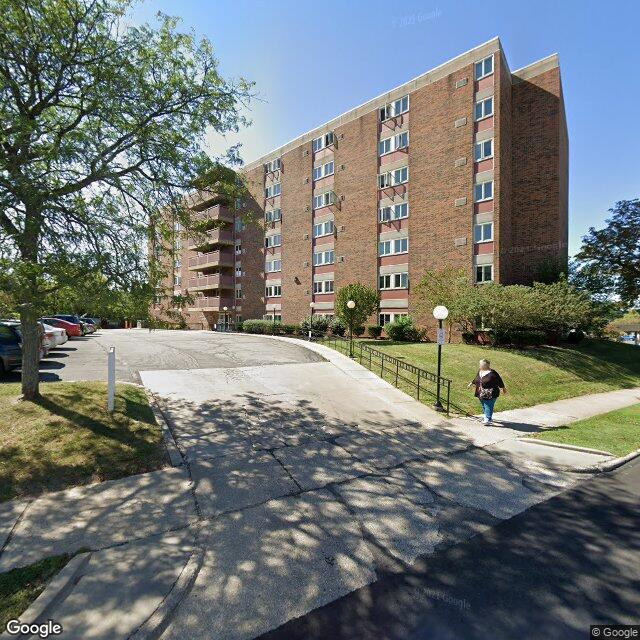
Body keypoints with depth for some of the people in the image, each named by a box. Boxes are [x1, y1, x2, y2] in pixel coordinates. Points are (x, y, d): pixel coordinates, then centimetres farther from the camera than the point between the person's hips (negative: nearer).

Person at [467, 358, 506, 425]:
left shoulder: (492, 373, -15)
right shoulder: (480, 371, 8)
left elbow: (499, 381, -7)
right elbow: (476, 379, 24)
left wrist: (503, 388, 1)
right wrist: (471, 384, 33)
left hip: (490, 394, -8)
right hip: (481, 394, 8)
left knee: (488, 406, -10)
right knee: (484, 406, 16)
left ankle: (488, 420, -10)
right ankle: (489, 417, 32)